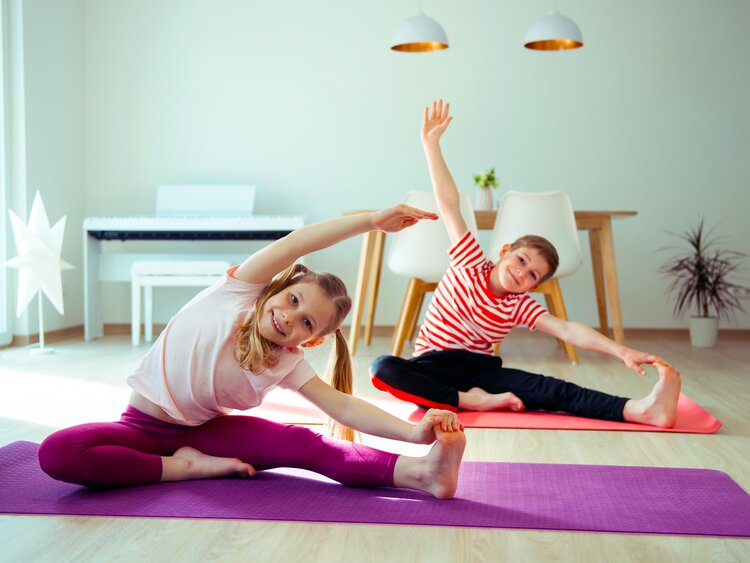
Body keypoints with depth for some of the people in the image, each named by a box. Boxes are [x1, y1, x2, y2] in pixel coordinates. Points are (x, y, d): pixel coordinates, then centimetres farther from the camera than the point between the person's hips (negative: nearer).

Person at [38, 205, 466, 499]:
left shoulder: (286, 365, -9)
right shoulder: (237, 292, -16)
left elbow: (342, 405, -20)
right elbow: (292, 245, -29)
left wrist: (414, 431, -37)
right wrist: (373, 219, -34)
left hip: (207, 429, 2)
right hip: (145, 427, -1)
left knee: (303, 442, -25)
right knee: (57, 453, -34)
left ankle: (419, 472, -40)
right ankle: (184, 467, -23)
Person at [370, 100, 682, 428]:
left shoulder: (520, 306, 0)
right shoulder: (470, 263, -4)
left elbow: (568, 330, -15)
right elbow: (448, 202, -8)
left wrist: (623, 352, -30)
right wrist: (431, 143, -11)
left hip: (479, 369, 1)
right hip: (432, 366, -1)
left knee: (551, 391, -25)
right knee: (384, 369, -38)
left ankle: (642, 409, -40)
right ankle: (468, 401, -35)